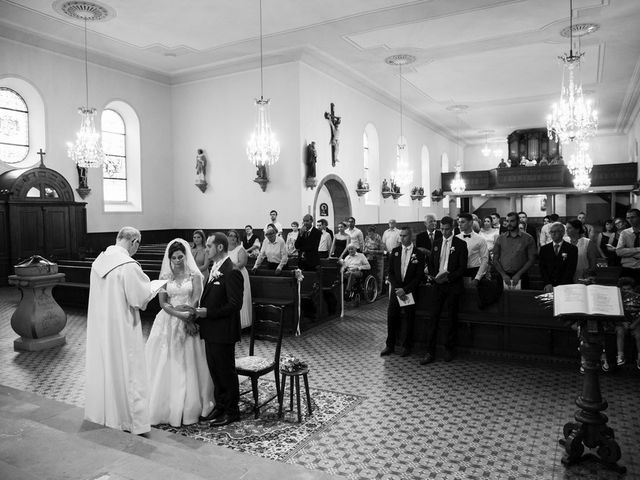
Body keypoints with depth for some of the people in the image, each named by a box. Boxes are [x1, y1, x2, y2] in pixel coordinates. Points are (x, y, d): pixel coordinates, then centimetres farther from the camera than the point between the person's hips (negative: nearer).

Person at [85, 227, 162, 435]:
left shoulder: (99, 260, 1)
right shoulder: (128, 265, -22)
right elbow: (140, 297, -19)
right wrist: (151, 288, 2)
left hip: (99, 324, 8)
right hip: (121, 326, -7)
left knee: (102, 366, 20)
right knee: (126, 370, 4)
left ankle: (100, 412, 36)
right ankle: (129, 418, 14)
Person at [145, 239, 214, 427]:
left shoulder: (194, 275, -1)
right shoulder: (164, 277, 5)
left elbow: (196, 300, -7)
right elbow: (163, 303, -2)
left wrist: (187, 316, -22)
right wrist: (182, 315, -15)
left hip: (188, 323, -2)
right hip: (168, 324, 2)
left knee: (188, 366, 4)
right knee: (166, 365, 3)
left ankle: (189, 407, 16)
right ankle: (166, 406, 14)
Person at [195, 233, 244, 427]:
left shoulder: (231, 272, -19)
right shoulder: (214, 269, 12)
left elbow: (235, 305, -22)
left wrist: (208, 313, -20)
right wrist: (200, 312, 3)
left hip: (223, 332, -9)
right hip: (210, 330, 9)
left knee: (226, 371, 5)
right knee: (214, 370, 18)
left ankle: (231, 411, 21)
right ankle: (220, 406, 33)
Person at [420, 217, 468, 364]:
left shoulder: (460, 244, -1)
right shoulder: (436, 243, 12)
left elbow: (462, 267, -6)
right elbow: (430, 262, 16)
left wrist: (448, 277, -17)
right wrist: (432, 276, -2)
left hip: (453, 285, -3)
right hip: (438, 284, 3)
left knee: (451, 318, 5)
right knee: (433, 317, -2)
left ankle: (449, 349, 21)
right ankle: (430, 352, 2)